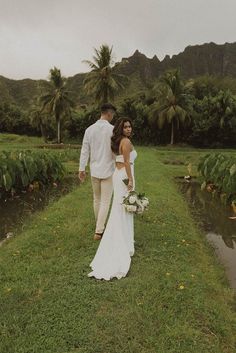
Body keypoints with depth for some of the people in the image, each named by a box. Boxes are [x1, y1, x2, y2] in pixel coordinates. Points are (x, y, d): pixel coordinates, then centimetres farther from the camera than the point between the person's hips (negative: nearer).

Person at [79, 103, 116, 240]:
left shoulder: (89, 129, 1)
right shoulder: (112, 129, -12)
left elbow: (85, 150, 3)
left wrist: (82, 169, 8)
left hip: (94, 171, 5)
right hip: (108, 171, -5)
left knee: (97, 200, 18)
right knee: (105, 202, 4)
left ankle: (100, 227, 33)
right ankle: (98, 231, 6)